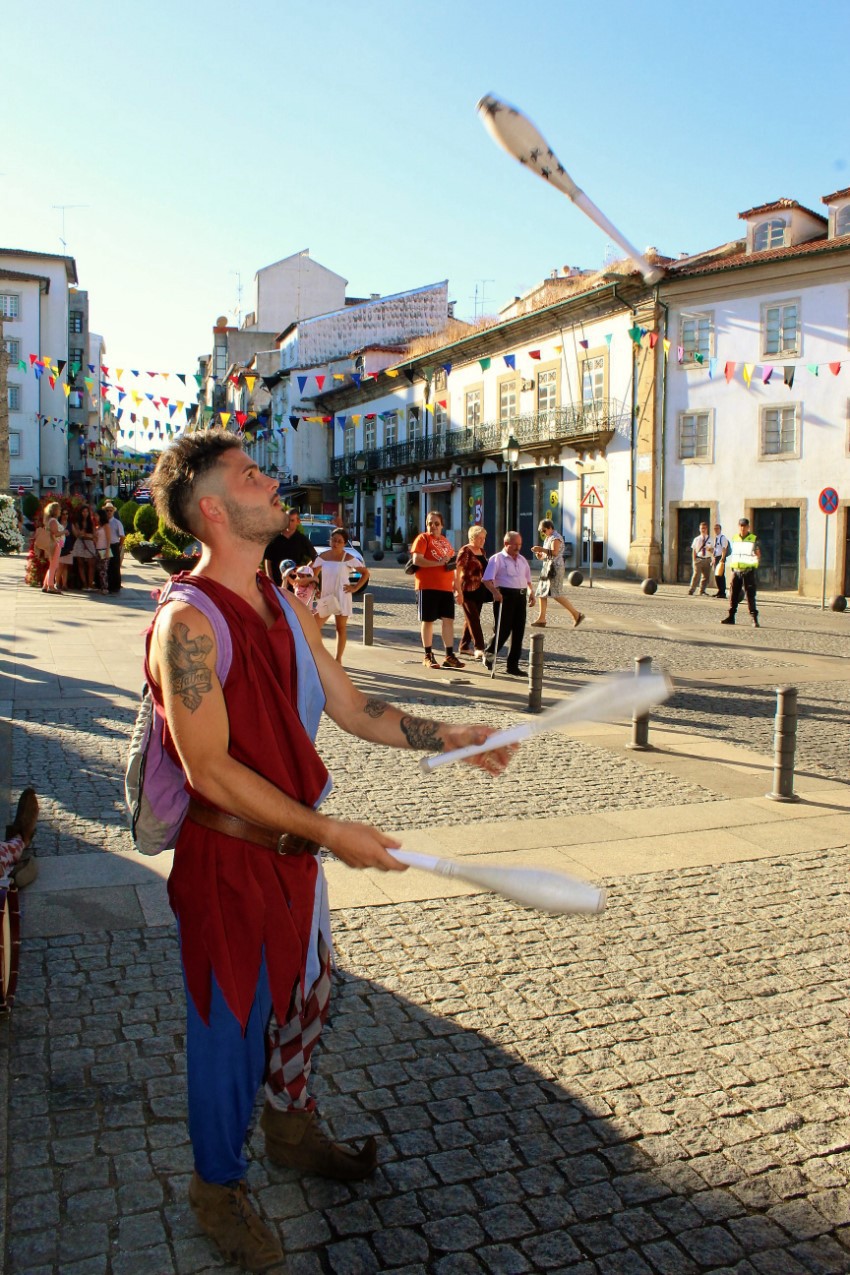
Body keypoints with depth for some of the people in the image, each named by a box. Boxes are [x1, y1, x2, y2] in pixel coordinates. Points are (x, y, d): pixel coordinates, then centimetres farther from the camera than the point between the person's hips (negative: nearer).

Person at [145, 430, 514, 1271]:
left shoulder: (284, 606, 4)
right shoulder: (188, 624, -23)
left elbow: (350, 707, 7)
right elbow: (210, 770, -26)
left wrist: (446, 738, -2)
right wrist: (332, 833, -26)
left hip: (294, 847, 8)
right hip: (226, 859, -8)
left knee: (304, 993, 24)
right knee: (231, 1021, 10)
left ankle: (290, 1125, 51)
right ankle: (217, 1184, 37)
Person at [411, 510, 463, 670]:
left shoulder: (445, 541, 17)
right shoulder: (423, 538, -4)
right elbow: (417, 560, -17)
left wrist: (455, 582, 14)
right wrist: (439, 562, -18)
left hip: (446, 587, 6)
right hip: (427, 586, -6)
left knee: (448, 620, 3)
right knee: (427, 620, 1)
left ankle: (449, 655, 8)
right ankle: (427, 656, 10)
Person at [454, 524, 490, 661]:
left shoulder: (482, 551, 13)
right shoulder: (465, 551, -11)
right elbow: (457, 572, -15)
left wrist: (486, 589, 21)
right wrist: (459, 591, -21)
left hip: (479, 591, 8)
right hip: (468, 591, -8)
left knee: (472, 619, 12)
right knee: (474, 620, -11)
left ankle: (464, 647, 21)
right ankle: (479, 648, -14)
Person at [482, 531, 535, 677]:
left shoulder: (522, 560, 19)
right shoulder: (497, 559, -2)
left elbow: (528, 579, 28)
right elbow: (487, 579, -11)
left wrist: (531, 591, 11)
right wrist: (495, 592, -26)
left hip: (520, 596, 6)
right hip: (504, 595, -6)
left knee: (518, 632, 4)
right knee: (503, 630, -6)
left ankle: (513, 665, 11)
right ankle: (489, 653, 20)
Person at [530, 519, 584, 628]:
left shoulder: (555, 538, -11)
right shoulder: (548, 538, 20)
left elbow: (554, 552, -26)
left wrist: (541, 549, -26)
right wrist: (540, 555, 8)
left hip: (555, 567, -10)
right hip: (547, 567, 10)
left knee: (556, 594, -13)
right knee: (541, 592, 6)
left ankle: (577, 614, -7)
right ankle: (541, 619, 7)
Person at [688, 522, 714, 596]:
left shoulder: (710, 540, 9)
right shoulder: (696, 539, 3)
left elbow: (712, 551, 11)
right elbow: (694, 551, 3)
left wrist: (710, 549, -13)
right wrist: (694, 560, -5)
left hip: (707, 560, 3)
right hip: (698, 559, -3)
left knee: (706, 576, 8)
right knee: (696, 575, -12)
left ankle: (702, 591, 22)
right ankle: (691, 591, -6)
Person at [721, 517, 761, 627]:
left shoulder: (754, 539, -1)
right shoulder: (734, 538, 12)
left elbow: (758, 556, -1)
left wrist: (757, 553, -21)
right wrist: (732, 566, 13)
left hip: (748, 571, -4)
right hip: (736, 570, 4)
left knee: (750, 595, -6)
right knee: (733, 595, 7)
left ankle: (754, 619, -5)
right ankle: (731, 616, 15)